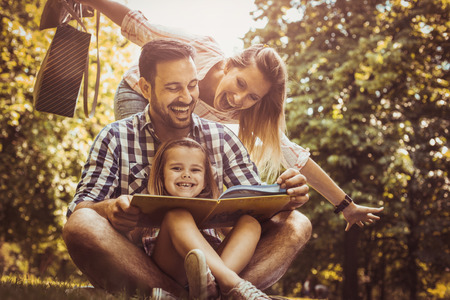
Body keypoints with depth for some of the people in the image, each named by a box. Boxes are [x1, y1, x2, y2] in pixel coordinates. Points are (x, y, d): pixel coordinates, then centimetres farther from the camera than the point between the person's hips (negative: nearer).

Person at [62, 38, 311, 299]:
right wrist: (110, 209, -29)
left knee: (297, 225, -17)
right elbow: (80, 209, -5)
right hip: (137, 264, -2)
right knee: (81, 225, -30)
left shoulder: (221, 138, 11)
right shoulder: (116, 138, 4)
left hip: (209, 265, 2)